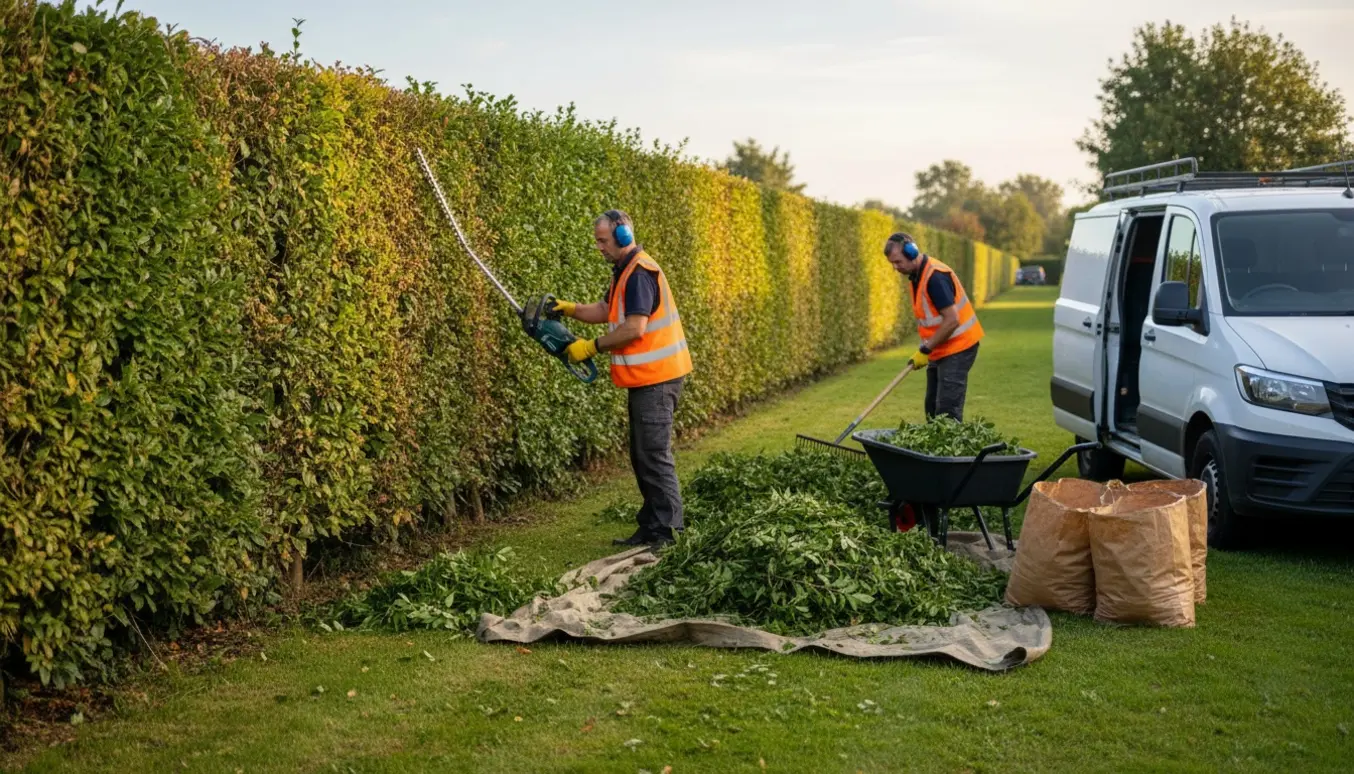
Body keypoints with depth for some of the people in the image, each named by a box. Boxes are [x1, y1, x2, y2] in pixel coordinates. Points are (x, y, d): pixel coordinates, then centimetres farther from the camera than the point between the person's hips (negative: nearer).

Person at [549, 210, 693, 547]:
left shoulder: (640, 273, -17)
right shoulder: (624, 271, 15)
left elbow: (634, 329, -23)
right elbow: (606, 311, 24)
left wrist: (592, 346, -15)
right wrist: (569, 308, 8)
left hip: (657, 378, -11)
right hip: (646, 378, 11)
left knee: (653, 455, -8)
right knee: (643, 455, 15)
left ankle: (664, 531, -4)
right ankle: (651, 526, 22)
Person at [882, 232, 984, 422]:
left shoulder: (935, 276, -22)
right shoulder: (917, 275, 9)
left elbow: (952, 320, -25)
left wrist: (925, 350, -19)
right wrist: (926, 349, 11)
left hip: (956, 349, -10)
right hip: (939, 351, 10)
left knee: (947, 412, -12)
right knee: (933, 408, 11)